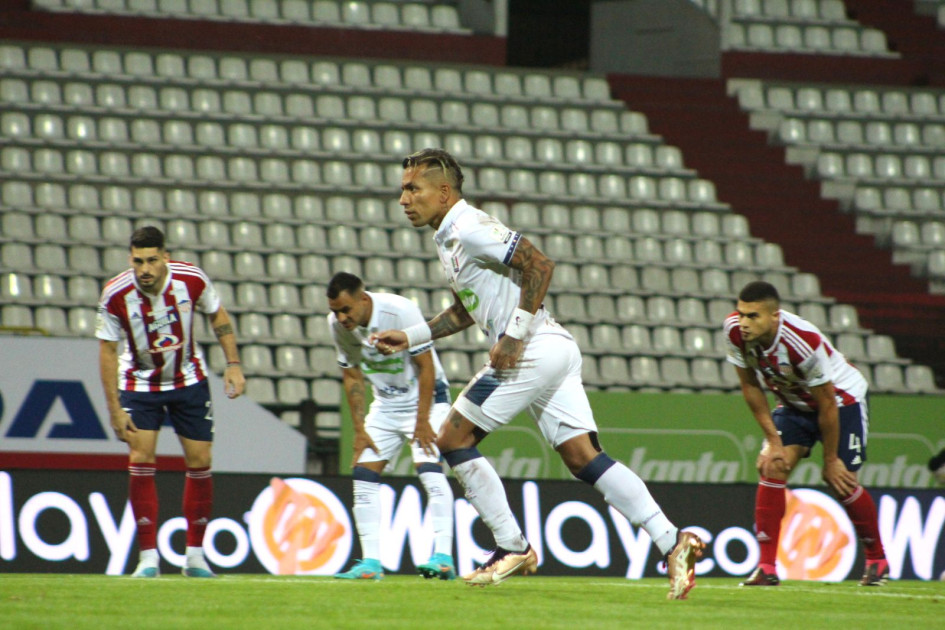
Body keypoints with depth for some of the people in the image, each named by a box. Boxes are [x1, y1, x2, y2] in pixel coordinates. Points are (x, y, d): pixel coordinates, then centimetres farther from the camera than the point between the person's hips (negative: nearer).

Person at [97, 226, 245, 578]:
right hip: (140, 384, -2)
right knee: (141, 461, -14)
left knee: (200, 462, 0)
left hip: (189, 380, 2)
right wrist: (115, 410, -15)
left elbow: (218, 316, 0)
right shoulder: (116, 294, -24)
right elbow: (107, 351, -14)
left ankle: (195, 555, 12)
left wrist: (233, 364, -6)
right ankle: (148, 558, -10)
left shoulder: (192, 280, -20)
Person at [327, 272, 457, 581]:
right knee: (363, 473, -4)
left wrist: (422, 422, -19)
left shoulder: (400, 311, -26)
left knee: (428, 467, -22)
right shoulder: (337, 324, -10)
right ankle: (371, 562, -1)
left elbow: (426, 366, -19)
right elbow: (352, 375, 3)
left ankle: (443, 557, -26)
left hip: (425, 397, -6)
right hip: (385, 405, 6)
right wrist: (359, 429, -1)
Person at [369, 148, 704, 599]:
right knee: (585, 459, 1)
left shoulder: (470, 229, -10)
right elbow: (466, 310, 32)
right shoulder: (449, 239, 21)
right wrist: (410, 337, 24)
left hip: (532, 352, -10)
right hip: (555, 353, 10)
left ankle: (512, 548, 1)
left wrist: (515, 334, -20)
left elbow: (539, 265, -19)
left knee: (453, 440, -2)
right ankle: (672, 541, -8)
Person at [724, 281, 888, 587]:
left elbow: (827, 405, -26)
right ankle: (766, 567, -11)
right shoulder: (735, 331, -23)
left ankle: (877, 560, 18)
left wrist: (830, 460, -16)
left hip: (842, 398, -5)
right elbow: (750, 385, -6)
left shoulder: (804, 342, -38)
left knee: (841, 482, -6)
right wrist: (773, 439, -9)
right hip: (794, 402, 5)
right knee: (771, 467, -13)